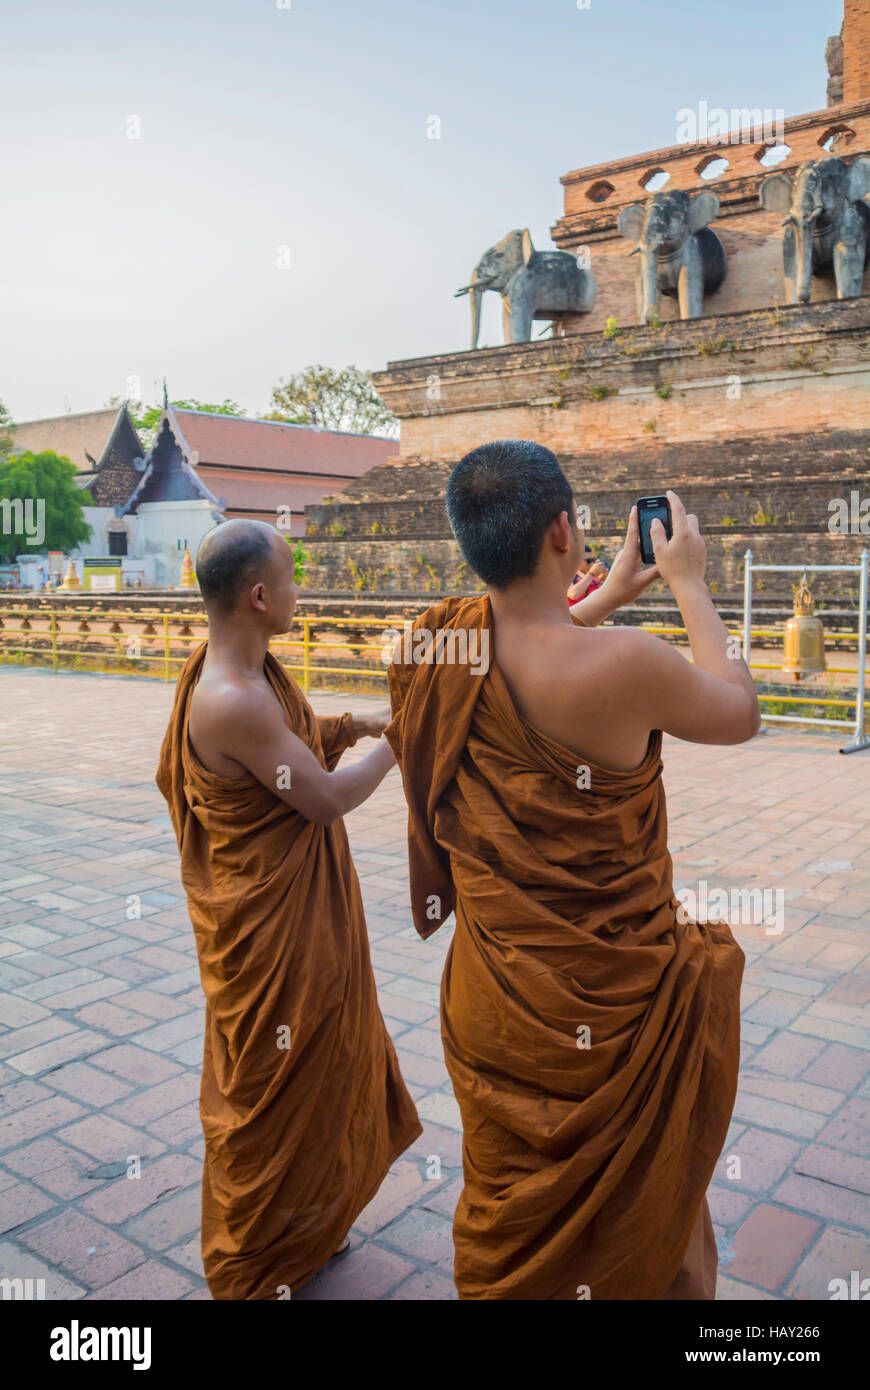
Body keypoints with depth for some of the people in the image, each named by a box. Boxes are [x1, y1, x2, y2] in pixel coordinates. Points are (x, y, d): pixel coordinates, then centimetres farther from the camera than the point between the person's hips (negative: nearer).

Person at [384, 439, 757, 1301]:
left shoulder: (436, 650, -10)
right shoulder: (623, 664, -27)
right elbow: (740, 712, -6)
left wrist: (607, 597, 20)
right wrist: (688, 584, 4)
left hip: (493, 996, 5)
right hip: (614, 1006, -5)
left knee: (510, 1227, 27)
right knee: (632, 1224, 21)